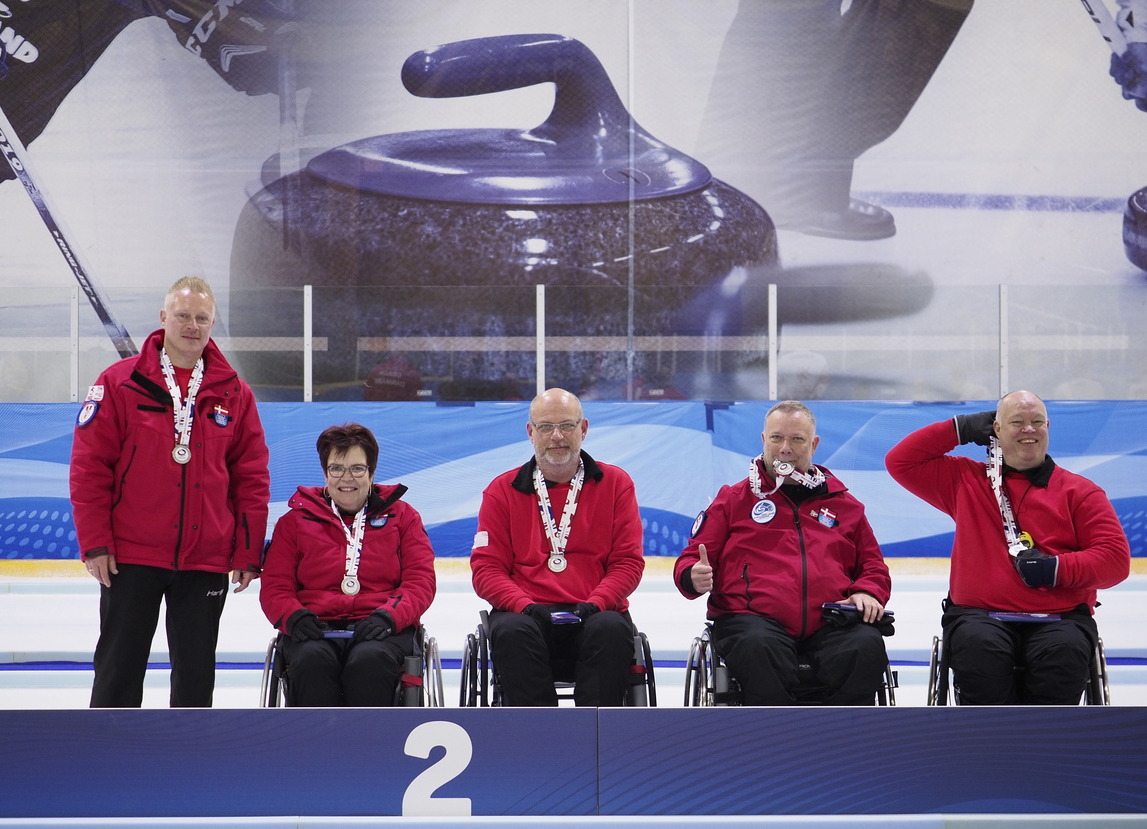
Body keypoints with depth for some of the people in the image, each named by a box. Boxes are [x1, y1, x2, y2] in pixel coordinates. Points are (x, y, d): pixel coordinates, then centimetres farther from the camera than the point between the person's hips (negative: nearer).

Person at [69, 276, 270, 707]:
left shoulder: (234, 394, 5)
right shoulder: (119, 382, -2)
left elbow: (252, 477, 7)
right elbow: (89, 466, -3)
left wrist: (248, 553, 2)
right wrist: (95, 542, -9)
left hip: (206, 561, 2)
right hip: (131, 557, -2)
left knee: (196, 670, 8)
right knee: (119, 668, 2)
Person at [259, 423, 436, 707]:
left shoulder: (402, 516, 18)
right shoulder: (295, 521, 19)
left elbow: (421, 582, 8)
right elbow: (274, 587, 13)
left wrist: (388, 616, -13)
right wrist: (293, 616, -11)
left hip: (381, 630, -1)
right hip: (316, 630, 1)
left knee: (369, 661, -37)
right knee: (311, 661, -36)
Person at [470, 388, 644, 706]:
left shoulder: (615, 483, 13)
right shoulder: (502, 490, 13)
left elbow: (628, 561, 6)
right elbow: (486, 567, 6)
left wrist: (595, 603, -13)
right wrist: (525, 605, -13)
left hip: (594, 612, 0)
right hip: (526, 614, 0)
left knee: (610, 630, -34)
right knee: (511, 633, -34)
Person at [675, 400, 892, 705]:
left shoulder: (842, 503, 25)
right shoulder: (733, 499, 19)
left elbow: (873, 564, 28)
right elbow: (690, 561, 16)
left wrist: (867, 592, 4)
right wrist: (694, 578, -10)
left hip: (829, 623, 2)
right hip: (754, 618, -2)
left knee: (866, 647, -31)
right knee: (759, 647, -38)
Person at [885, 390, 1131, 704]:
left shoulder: (1079, 491, 14)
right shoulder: (965, 480, 21)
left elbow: (1116, 558, 5)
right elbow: (900, 461, 19)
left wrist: (1056, 569, -10)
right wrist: (960, 428, 15)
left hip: (1059, 618, 0)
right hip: (979, 616, 1)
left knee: (1063, 655, -36)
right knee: (978, 650, -36)